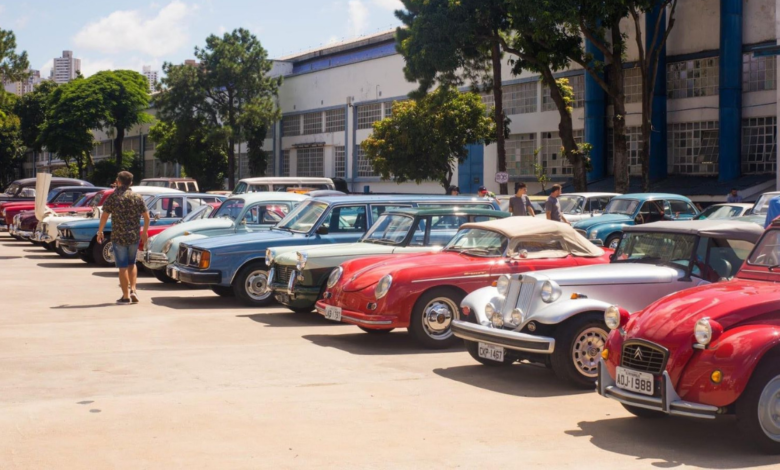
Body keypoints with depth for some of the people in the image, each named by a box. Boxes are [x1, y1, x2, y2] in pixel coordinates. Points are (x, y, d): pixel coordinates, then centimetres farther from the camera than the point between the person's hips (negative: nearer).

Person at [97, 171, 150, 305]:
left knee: (123, 267, 2)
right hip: (134, 236, 3)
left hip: (118, 237, -3)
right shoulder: (137, 197, 3)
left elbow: (104, 216, -8)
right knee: (131, 264, 20)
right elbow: (146, 216, 4)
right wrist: (145, 232, 17)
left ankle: (126, 296, 4)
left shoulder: (113, 197, -5)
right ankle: (133, 290, 7)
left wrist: (100, 232, 4)